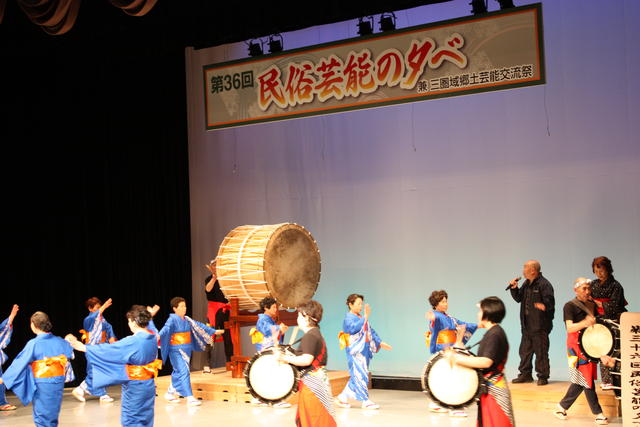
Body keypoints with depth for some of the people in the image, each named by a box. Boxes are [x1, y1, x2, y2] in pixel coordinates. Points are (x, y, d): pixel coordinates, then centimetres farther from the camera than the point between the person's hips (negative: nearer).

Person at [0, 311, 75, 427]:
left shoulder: (33, 344, -14)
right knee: (53, 413, 18)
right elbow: (70, 354, 19)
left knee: (41, 414, 6)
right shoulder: (59, 341, 1)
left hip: (42, 384, -5)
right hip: (59, 382, 5)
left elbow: (19, 363, -8)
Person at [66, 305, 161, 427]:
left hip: (135, 386, -7)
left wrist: (83, 347, -14)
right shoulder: (152, 337, -4)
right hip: (149, 384, 7)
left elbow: (108, 350, -20)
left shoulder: (133, 341, -24)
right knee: (145, 417, 19)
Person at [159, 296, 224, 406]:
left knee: (178, 372, 15)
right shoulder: (172, 320, -10)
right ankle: (190, 398, -13)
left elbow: (199, 326, 18)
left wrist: (214, 331, 24)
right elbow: (165, 329, -26)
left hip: (186, 350, 7)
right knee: (184, 372, -12)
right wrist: (158, 337, -47)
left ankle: (170, 393, 30)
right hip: (176, 351, -7)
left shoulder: (187, 320, 10)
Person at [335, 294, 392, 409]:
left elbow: (370, 331, 24)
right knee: (360, 375, -9)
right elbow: (353, 328, -27)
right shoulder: (349, 318, -7)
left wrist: (380, 342, 19)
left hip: (364, 350, 9)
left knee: (357, 376, 9)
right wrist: (365, 317, -27)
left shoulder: (361, 318, 18)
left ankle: (342, 398, 18)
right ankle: (365, 401, -7)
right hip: (355, 351, -9)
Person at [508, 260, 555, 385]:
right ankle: (525, 374, 23)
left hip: (540, 325, -8)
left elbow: (549, 303, -17)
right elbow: (519, 298, 19)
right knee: (525, 350, 13)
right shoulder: (526, 284, 13)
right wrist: (514, 288, 7)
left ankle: (543, 377, 9)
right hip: (527, 324, 8)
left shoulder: (544, 284, -13)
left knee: (541, 351, -1)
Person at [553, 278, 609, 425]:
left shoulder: (592, 305, 12)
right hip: (577, 346, -7)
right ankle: (598, 413, 2)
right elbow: (569, 328, -19)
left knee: (581, 381, 9)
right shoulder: (570, 306, -8)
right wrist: (585, 323, -36)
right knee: (586, 380, -6)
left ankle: (562, 407, 20)